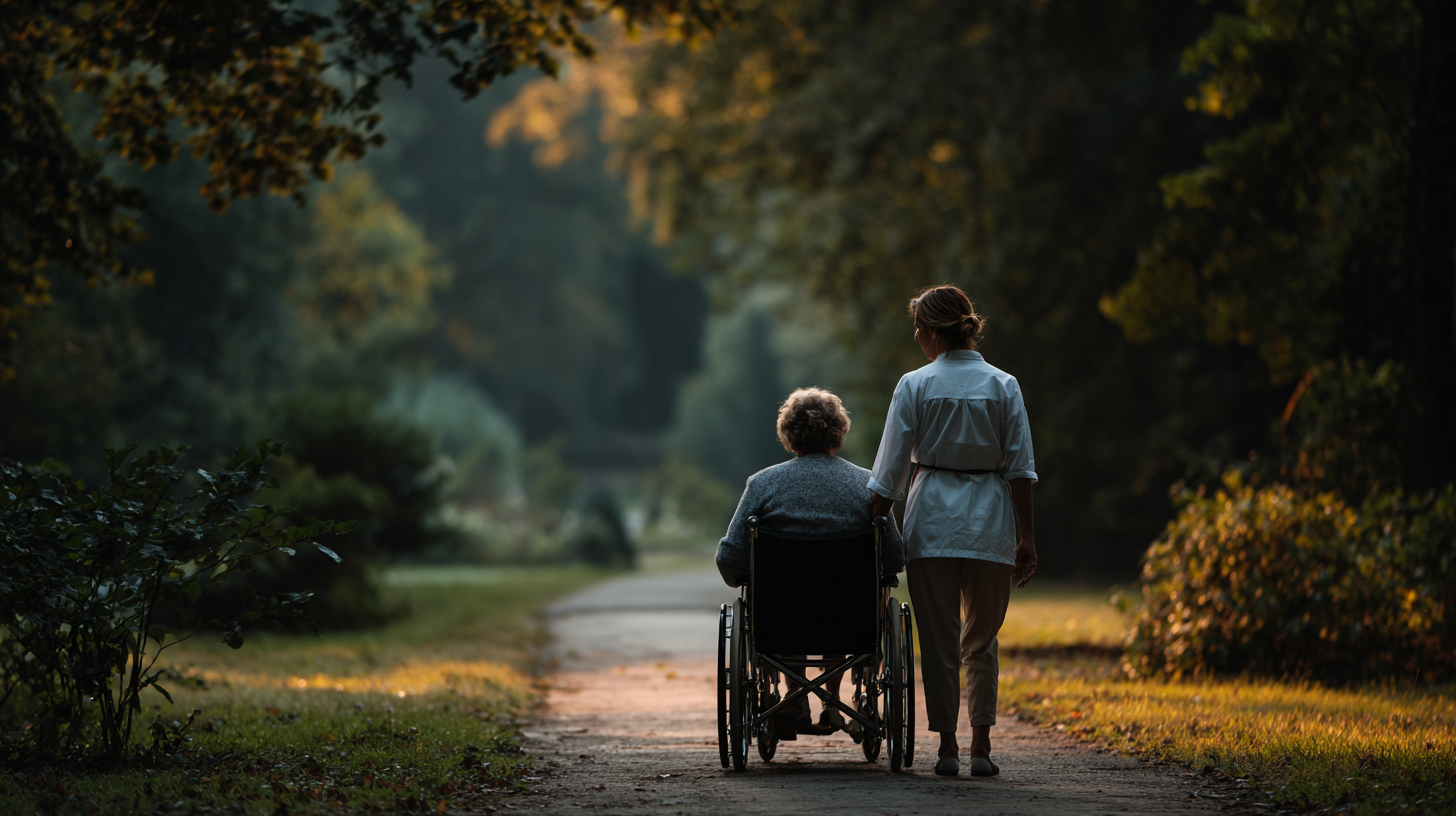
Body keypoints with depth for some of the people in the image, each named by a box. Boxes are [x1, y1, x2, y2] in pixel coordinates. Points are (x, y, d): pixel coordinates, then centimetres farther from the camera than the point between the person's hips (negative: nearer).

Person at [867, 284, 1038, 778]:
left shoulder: (914, 386, -4)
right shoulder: (1003, 386, 2)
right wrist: (1026, 538, 5)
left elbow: (890, 471, -4)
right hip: (990, 518, 2)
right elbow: (1020, 468, 1)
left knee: (939, 639, 5)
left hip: (932, 517, -2)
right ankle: (981, 746, 5)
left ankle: (948, 748, 4)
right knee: (982, 639, 13)